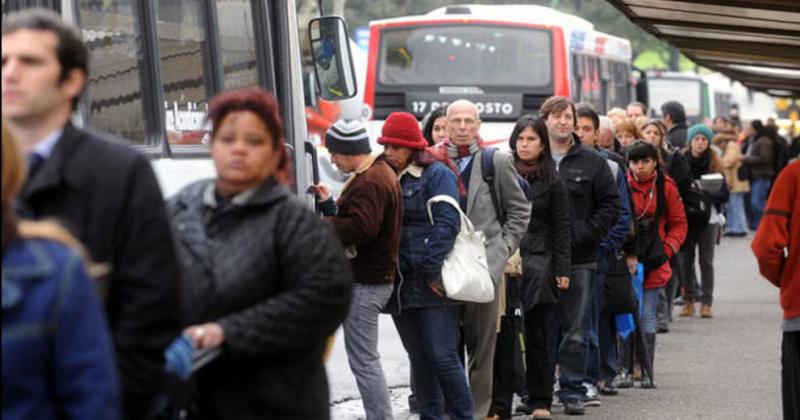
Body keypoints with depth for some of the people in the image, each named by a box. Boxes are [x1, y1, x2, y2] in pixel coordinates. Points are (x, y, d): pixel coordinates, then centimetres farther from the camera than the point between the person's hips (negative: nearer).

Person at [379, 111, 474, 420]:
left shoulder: (437, 174, -4)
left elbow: (447, 223, -13)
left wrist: (431, 268, -17)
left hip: (432, 283, -6)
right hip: (401, 284, 6)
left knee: (442, 356, -8)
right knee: (419, 358, 10)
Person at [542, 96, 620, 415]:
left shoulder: (592, 162, 6)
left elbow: (610, 206, 4)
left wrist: (584, 235, -7)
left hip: (580, 260, 0)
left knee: (576, 332, 2)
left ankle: (573, 391, 10)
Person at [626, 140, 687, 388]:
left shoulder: (666, 186, 1)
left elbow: (679, 223, 8)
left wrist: (668, 248, -4)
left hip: (653, 264, 0)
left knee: (647, 316, 4)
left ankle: (646, 372, 9)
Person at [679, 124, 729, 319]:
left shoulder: (714, 164, 1)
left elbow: (724, 194, -2)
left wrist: (706, 195, -18)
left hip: (709, 218, 0)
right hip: (686, 218, 0)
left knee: (706, 261, 1)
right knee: (686, 260, 3)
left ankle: (706, 303, 4)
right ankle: (688, 301, 12)